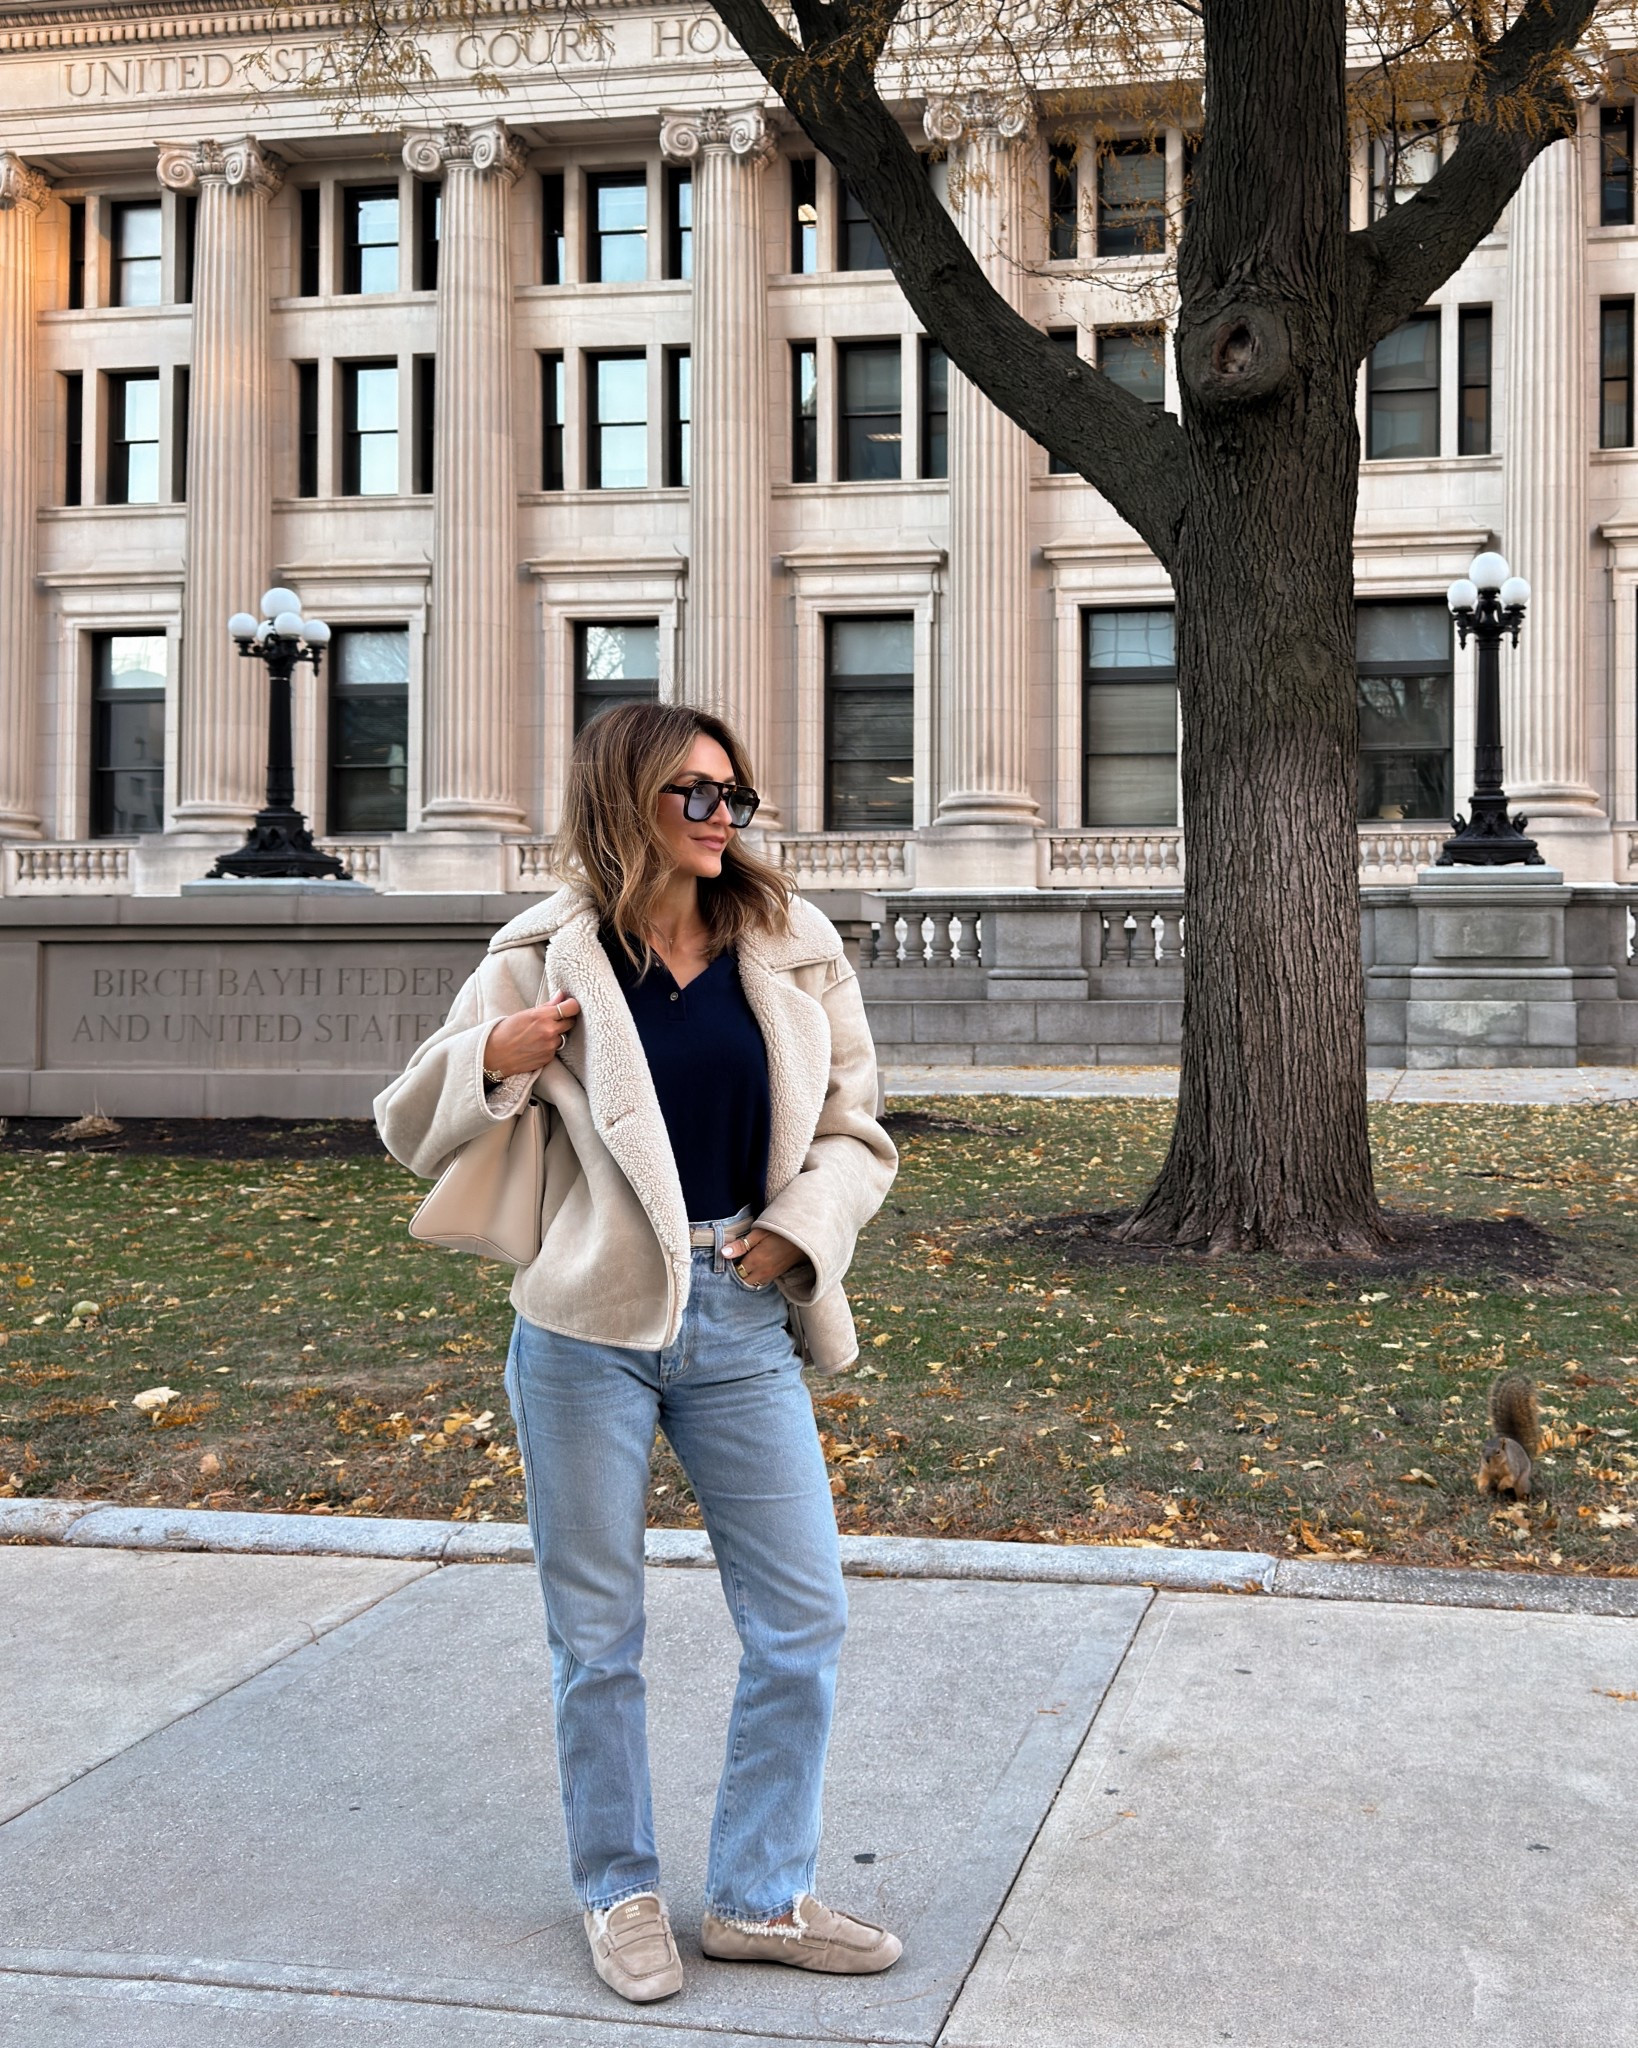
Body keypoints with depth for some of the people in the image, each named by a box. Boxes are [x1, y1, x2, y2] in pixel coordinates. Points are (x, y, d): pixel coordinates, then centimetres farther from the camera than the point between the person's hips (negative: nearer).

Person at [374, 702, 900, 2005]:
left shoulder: (791, 949, 3)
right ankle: (621, 1894, 31)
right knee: (597, 1634, 10)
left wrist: (802, 1226, -8)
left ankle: (762, 1899, 25)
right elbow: (413, 1135, 4)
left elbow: (855, 1131, 11)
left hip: (742, 1323, 3)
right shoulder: (547, 959, -2)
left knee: (804, 1623, 6)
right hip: (593, 1324, -2)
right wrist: (492, 1060, -16)